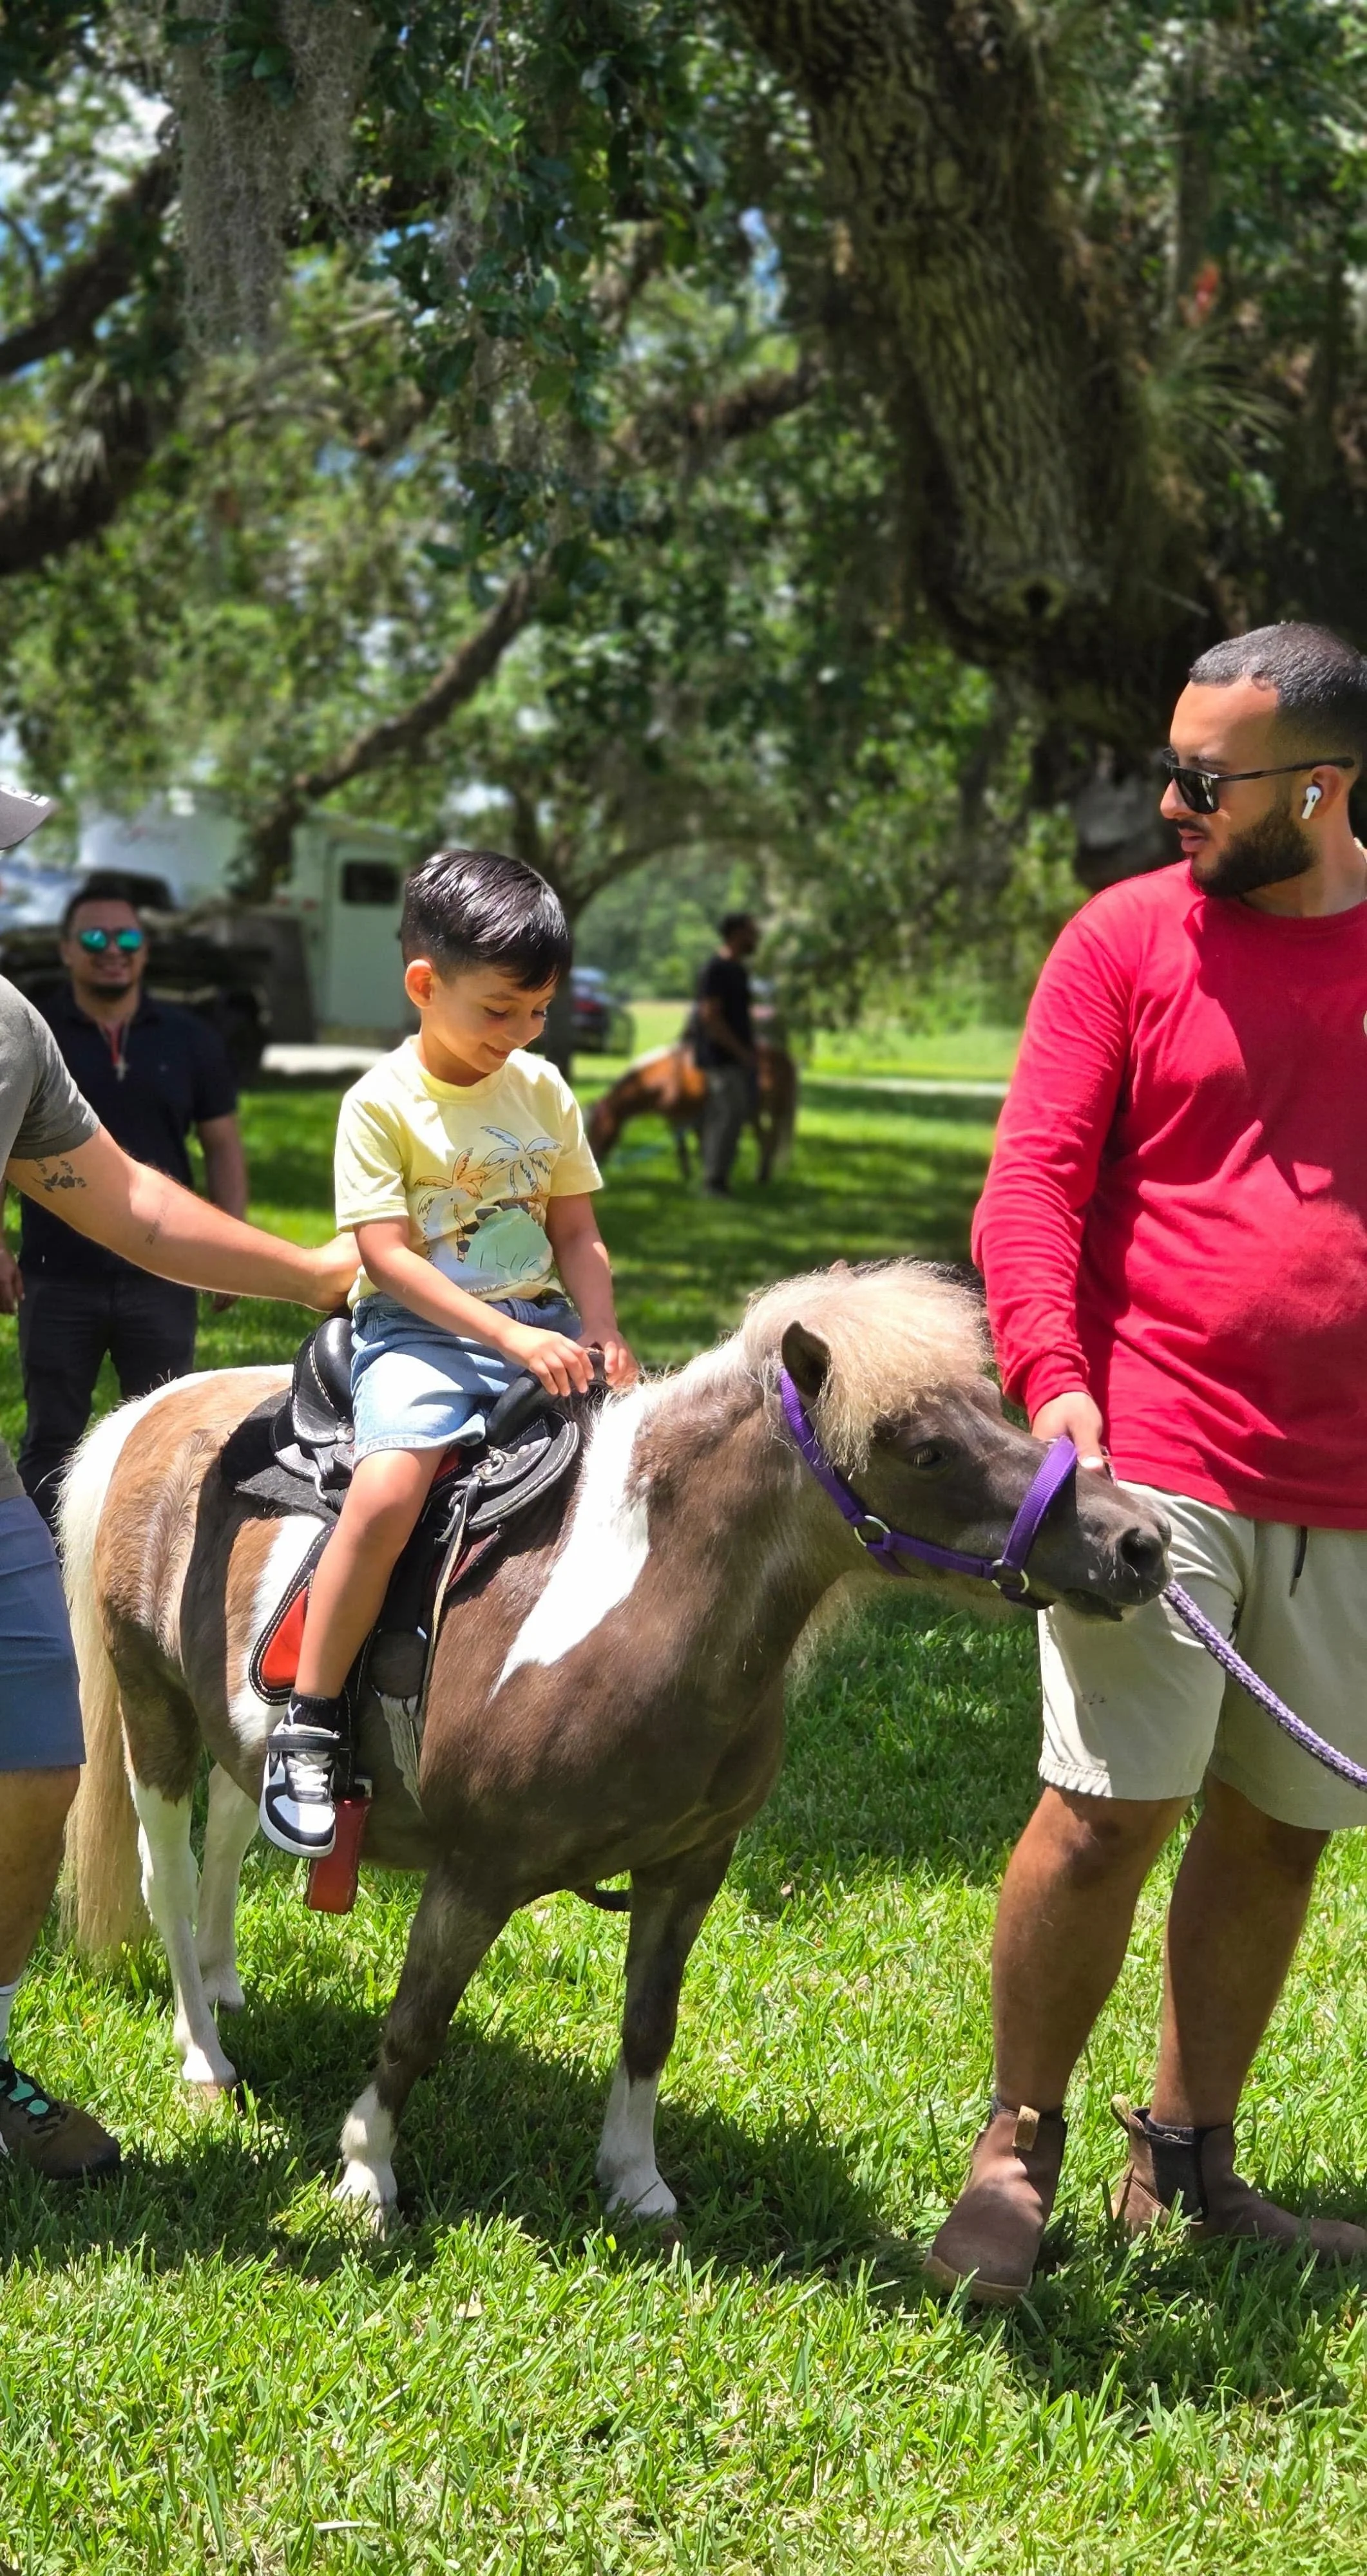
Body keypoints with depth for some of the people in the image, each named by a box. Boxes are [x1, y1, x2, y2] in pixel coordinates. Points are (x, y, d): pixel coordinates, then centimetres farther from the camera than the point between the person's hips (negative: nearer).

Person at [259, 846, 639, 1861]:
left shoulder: (543, 1090, 8)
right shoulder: (382, 1102, -7)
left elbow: (577, 1231, 10)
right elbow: (388, 1256, -14)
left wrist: (603, 1338, -8)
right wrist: (507, 1335, -23)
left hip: (539, 1325, 5)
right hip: (420, 1330, -5)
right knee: (391, 1486, -31)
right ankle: (307, 1730, -21)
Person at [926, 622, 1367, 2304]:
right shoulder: (1127, 939, -1)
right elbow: (1032, 1181, -6)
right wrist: (1051, 1376, -21)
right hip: (1154, 1453, -4)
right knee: (1108, 1807, -8)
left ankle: (1185, 2164, 24)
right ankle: (1016, 2153, 8)